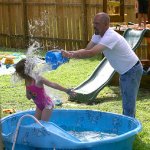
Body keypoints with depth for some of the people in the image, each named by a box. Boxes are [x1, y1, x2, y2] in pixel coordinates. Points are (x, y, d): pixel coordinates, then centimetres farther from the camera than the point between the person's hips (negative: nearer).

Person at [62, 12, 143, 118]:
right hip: (124, 72, 10)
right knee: (126, 103, 18)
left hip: (132, 71, -10)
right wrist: (69, 53, -22)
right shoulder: (98, 35, -2)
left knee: (129, 105, -10)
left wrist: (71, 55, -35)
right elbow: (86, 50, -6)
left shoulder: (111, 37, -32)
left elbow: (91, 53, -40)